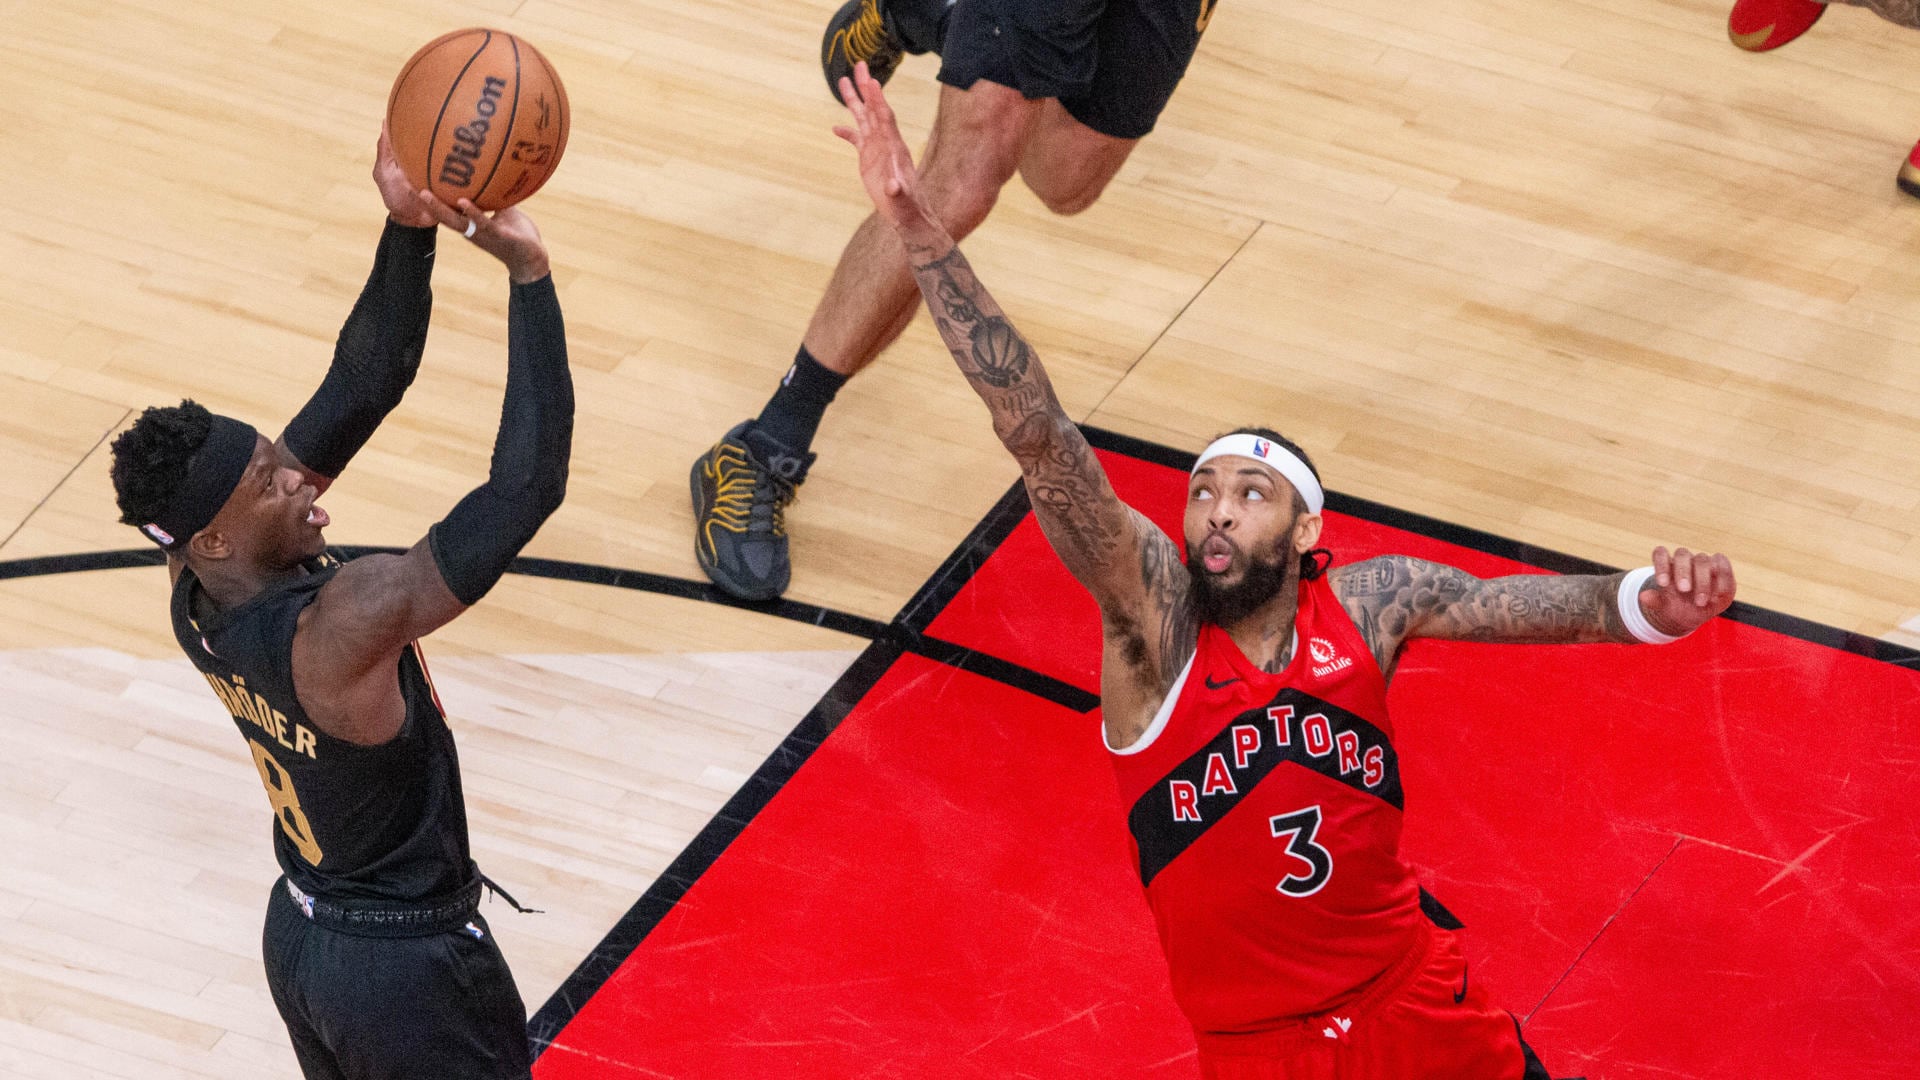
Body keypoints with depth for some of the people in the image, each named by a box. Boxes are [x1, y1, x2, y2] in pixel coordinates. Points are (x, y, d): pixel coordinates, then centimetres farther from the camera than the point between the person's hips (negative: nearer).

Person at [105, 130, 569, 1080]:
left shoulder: (198, 595, -13)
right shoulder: (340, 627, -36)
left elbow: (360, 388, -10)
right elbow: (526, 489, -39)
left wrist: (409, 230, -22)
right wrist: (527, 271, -38)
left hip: (299, 933, 8)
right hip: (408, 969, -8)